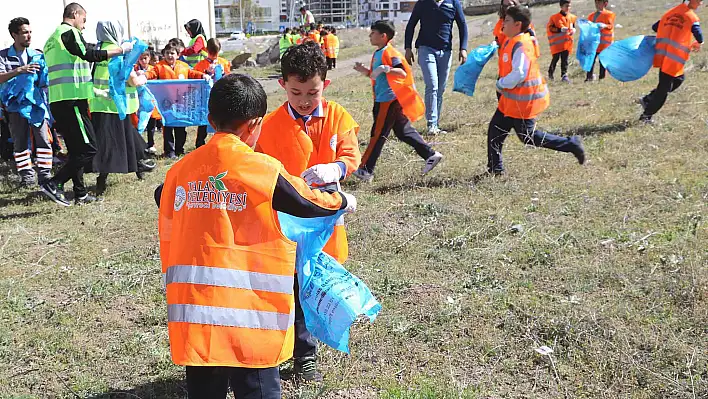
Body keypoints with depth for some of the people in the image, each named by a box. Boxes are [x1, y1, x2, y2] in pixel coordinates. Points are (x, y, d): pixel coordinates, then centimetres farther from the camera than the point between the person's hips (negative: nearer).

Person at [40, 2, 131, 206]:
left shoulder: (52, 39, 24)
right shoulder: (70, 32, -5)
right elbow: (90, 55, -15)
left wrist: (93, 90, 31)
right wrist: (121, 49, -7)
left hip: (57, 101, 10)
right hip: (72, 100, -10)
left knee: (77, 149, 14)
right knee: (88, 148, -8)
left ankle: (81, 194, 16)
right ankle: (54, 184, -12)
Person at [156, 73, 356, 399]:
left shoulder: (180, 170, 5)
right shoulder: (263, 168, -9)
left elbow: (167, 237, 14)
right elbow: (312, 205, 2)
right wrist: (343, 201, 21)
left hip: (193, 312, 5)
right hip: (249, 316, -4)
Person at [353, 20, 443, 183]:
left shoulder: (389, 52, -14)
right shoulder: (377, 53, 15)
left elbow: (402, 72, -26)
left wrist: (385, 68, -39)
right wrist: (364, 71, 11)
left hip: (388, 100, -10)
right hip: (383, 100, 10)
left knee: (378, 134, -4)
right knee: (403, 131, 13)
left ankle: (365, 170, 2)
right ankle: (431, 155, 16)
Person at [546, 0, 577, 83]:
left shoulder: (572, 17, 9)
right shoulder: (554, 17, -8)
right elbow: (549, 28, -9)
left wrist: (573, 30, 0)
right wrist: (560, 30, -18)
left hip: (567, 41, 4)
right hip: (557, 42, -4)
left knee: (565, 59, 3)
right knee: (555, 58, 0)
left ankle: (564, 75, 6)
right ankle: (550, 73, 19)